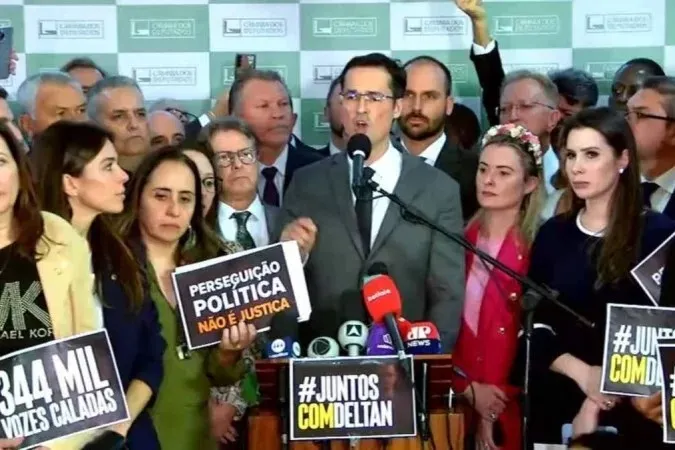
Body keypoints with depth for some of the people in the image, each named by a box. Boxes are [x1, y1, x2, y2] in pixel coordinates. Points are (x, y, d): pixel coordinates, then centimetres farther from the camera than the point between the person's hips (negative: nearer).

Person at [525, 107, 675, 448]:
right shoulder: (553, 234, 6)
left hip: (631, 410, -3)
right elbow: (534, 326, 1)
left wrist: (597, 404, -14)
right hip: (555, 402, 3)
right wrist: (582, 373, -15)